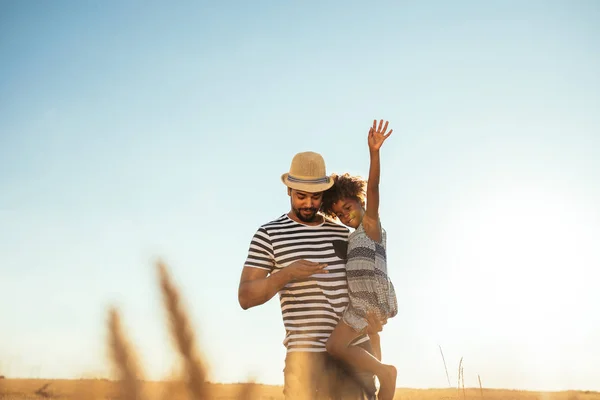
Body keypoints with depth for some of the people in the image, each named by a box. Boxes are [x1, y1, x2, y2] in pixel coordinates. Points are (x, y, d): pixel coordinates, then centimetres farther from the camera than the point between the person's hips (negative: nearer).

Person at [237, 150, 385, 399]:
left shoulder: (341, 233, 14)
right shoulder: (269, 235, 0)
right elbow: (245, 298, -6)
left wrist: (370, 313, -3)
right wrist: (286, 274, -23)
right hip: (308, 352, -4)